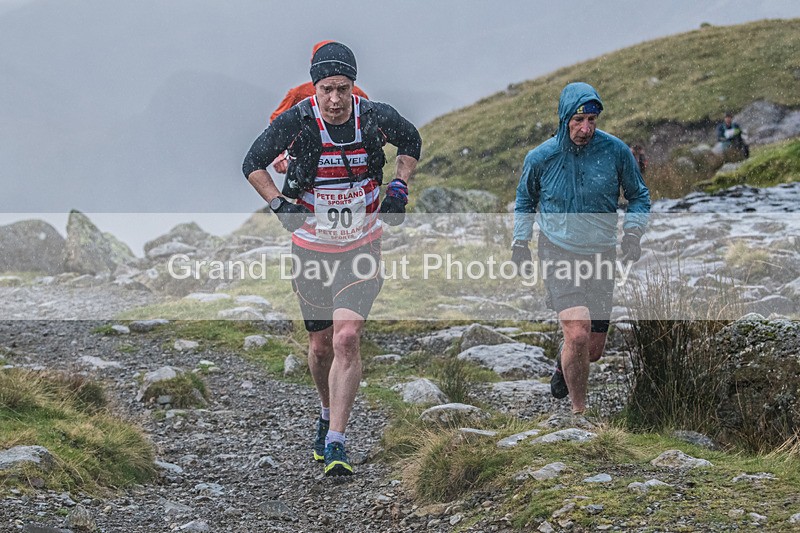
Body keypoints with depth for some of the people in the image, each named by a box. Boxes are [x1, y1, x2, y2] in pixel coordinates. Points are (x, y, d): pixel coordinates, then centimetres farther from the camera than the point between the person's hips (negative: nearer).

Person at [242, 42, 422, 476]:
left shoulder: (375, 118, -12)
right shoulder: (296, 122, -15)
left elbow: (411, 141, 11)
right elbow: (253, 163, 0)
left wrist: (399, 188, -2)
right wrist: (277, 203, -15)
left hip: (362, 248, -1)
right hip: (311, 248, 1)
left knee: (346, 338, -18)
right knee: (321, 346, 13)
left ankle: (335, 444, -16)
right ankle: (328, 416, 41)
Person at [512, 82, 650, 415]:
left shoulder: (616, 151, -7)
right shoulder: (540, 158, -7)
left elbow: (639, 196, 9)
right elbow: (525, 200, 14)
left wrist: (633, 230, -7)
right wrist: (520, 241, 6)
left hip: (601, 256, 2)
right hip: (557, 254, -2)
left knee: (593, 349, 9)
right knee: (578, 332, -23)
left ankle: (563, 364, 46)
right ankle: (579, 411, -6)